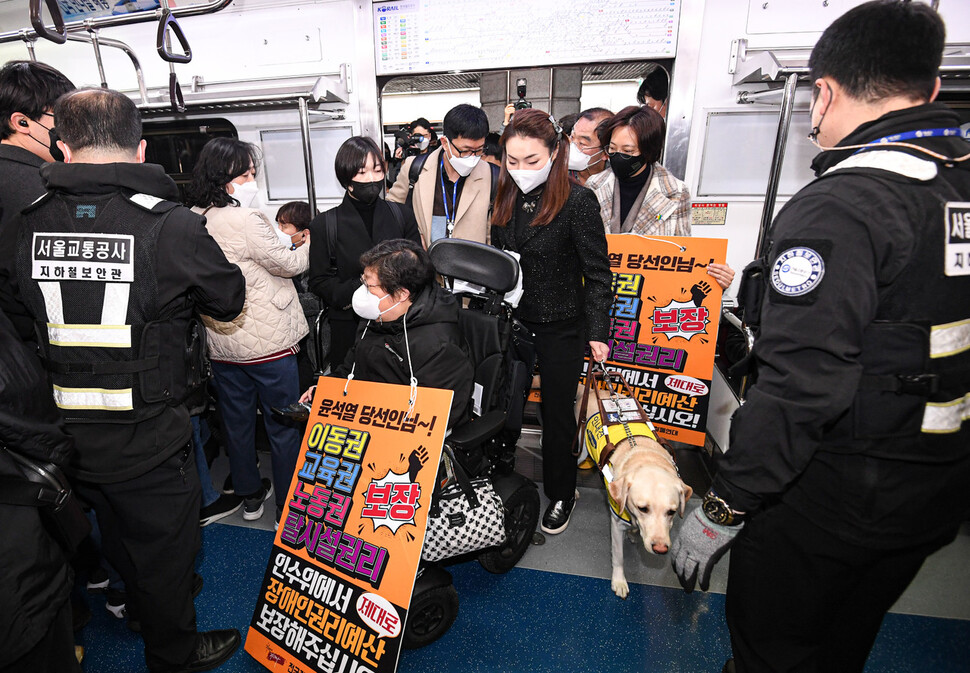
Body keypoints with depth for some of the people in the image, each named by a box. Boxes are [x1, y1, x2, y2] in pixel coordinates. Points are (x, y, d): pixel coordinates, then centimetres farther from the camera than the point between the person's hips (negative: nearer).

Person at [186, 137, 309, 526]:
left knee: (237, 421, 19)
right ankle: (290, 505, 21)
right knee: (284, 424, 7)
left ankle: (249, 494, 37)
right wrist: (310, 246, 7)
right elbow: (287, 264, -10)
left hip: (221, 344, 8)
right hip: (267, 343, -7)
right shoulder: (245, 220, -19)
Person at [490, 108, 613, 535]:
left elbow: (597, 272, -11)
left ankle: (561, 494, 33)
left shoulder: (577, 201, -14)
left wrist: (598, 331, -12)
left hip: (561, 327, -5)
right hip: (511, 320, 5)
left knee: (557, 411, 10)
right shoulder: (506, 198, 4)